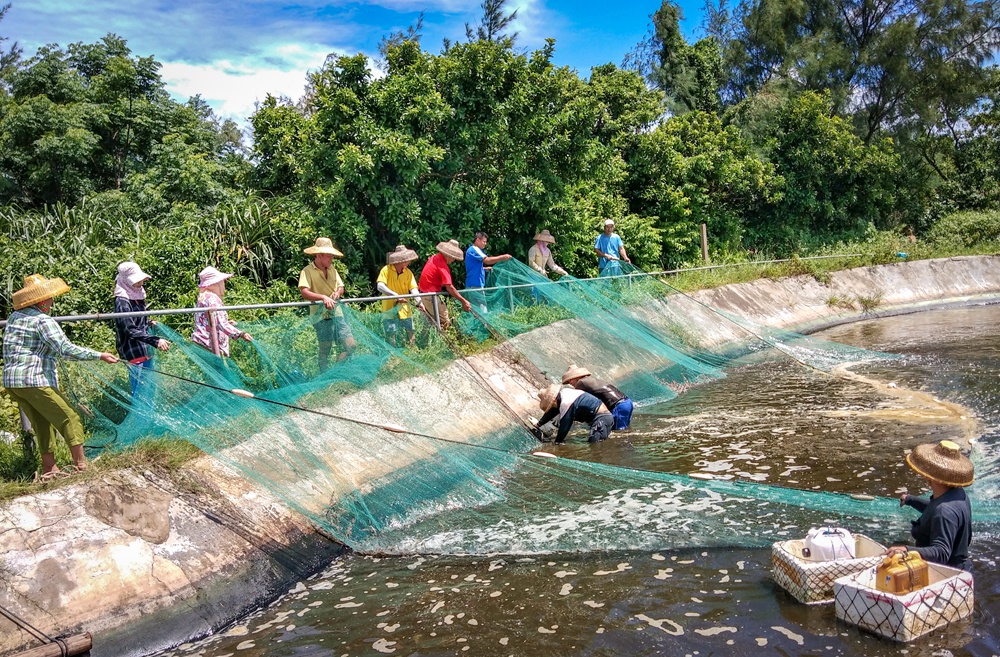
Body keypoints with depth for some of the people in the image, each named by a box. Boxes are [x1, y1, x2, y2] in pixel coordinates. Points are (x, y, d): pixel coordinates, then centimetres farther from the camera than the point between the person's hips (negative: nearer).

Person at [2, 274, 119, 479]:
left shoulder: (14, 317, 12)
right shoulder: (43, 320, -12)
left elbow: (10, 350, 21)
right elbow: (66, 349, -20)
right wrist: (100, 356, -19)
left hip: (11, 381, 8)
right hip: (35, 381, -8)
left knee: (42, 424, 17)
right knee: (69, 418, -1)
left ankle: (49, 469, 21)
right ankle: (80, 465, -2)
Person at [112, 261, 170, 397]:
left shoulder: (137, 296, 10)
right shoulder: (122, 302, -18)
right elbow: (131, 331, -23)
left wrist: (149, 323, 9)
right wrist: (155, 341, -29)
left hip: (145, 351, 9)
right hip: (134, 354, -9)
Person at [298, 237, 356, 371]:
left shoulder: (332, 269, 13)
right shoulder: (307, 271, -8)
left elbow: (341, 286, 20)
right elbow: (304, 292, -21)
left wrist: (338, 292, -4)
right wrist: (323, 297, -34)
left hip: (337, 314, 6)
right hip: (321, 316, -6)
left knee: (350, 345, 1)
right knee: (325, 350, 0)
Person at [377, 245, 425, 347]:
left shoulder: (408, 273, 2)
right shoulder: (386, 270, -10)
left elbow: (413, 289, -5)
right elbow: (380, 286, -20)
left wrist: (419, 302, -23)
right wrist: (396, 295, -30)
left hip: (405, 309, 3)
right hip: (389, 309, -3)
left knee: (411, 334, 2)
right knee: (392, 335, 0)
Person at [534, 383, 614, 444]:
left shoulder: (566, 404, -20)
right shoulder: (564, 392, 7)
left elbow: (564, 428, -13)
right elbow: (552, 412, 20)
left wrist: (557, 443, 1)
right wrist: (538, 425, 24)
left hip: (601, 418, -10)